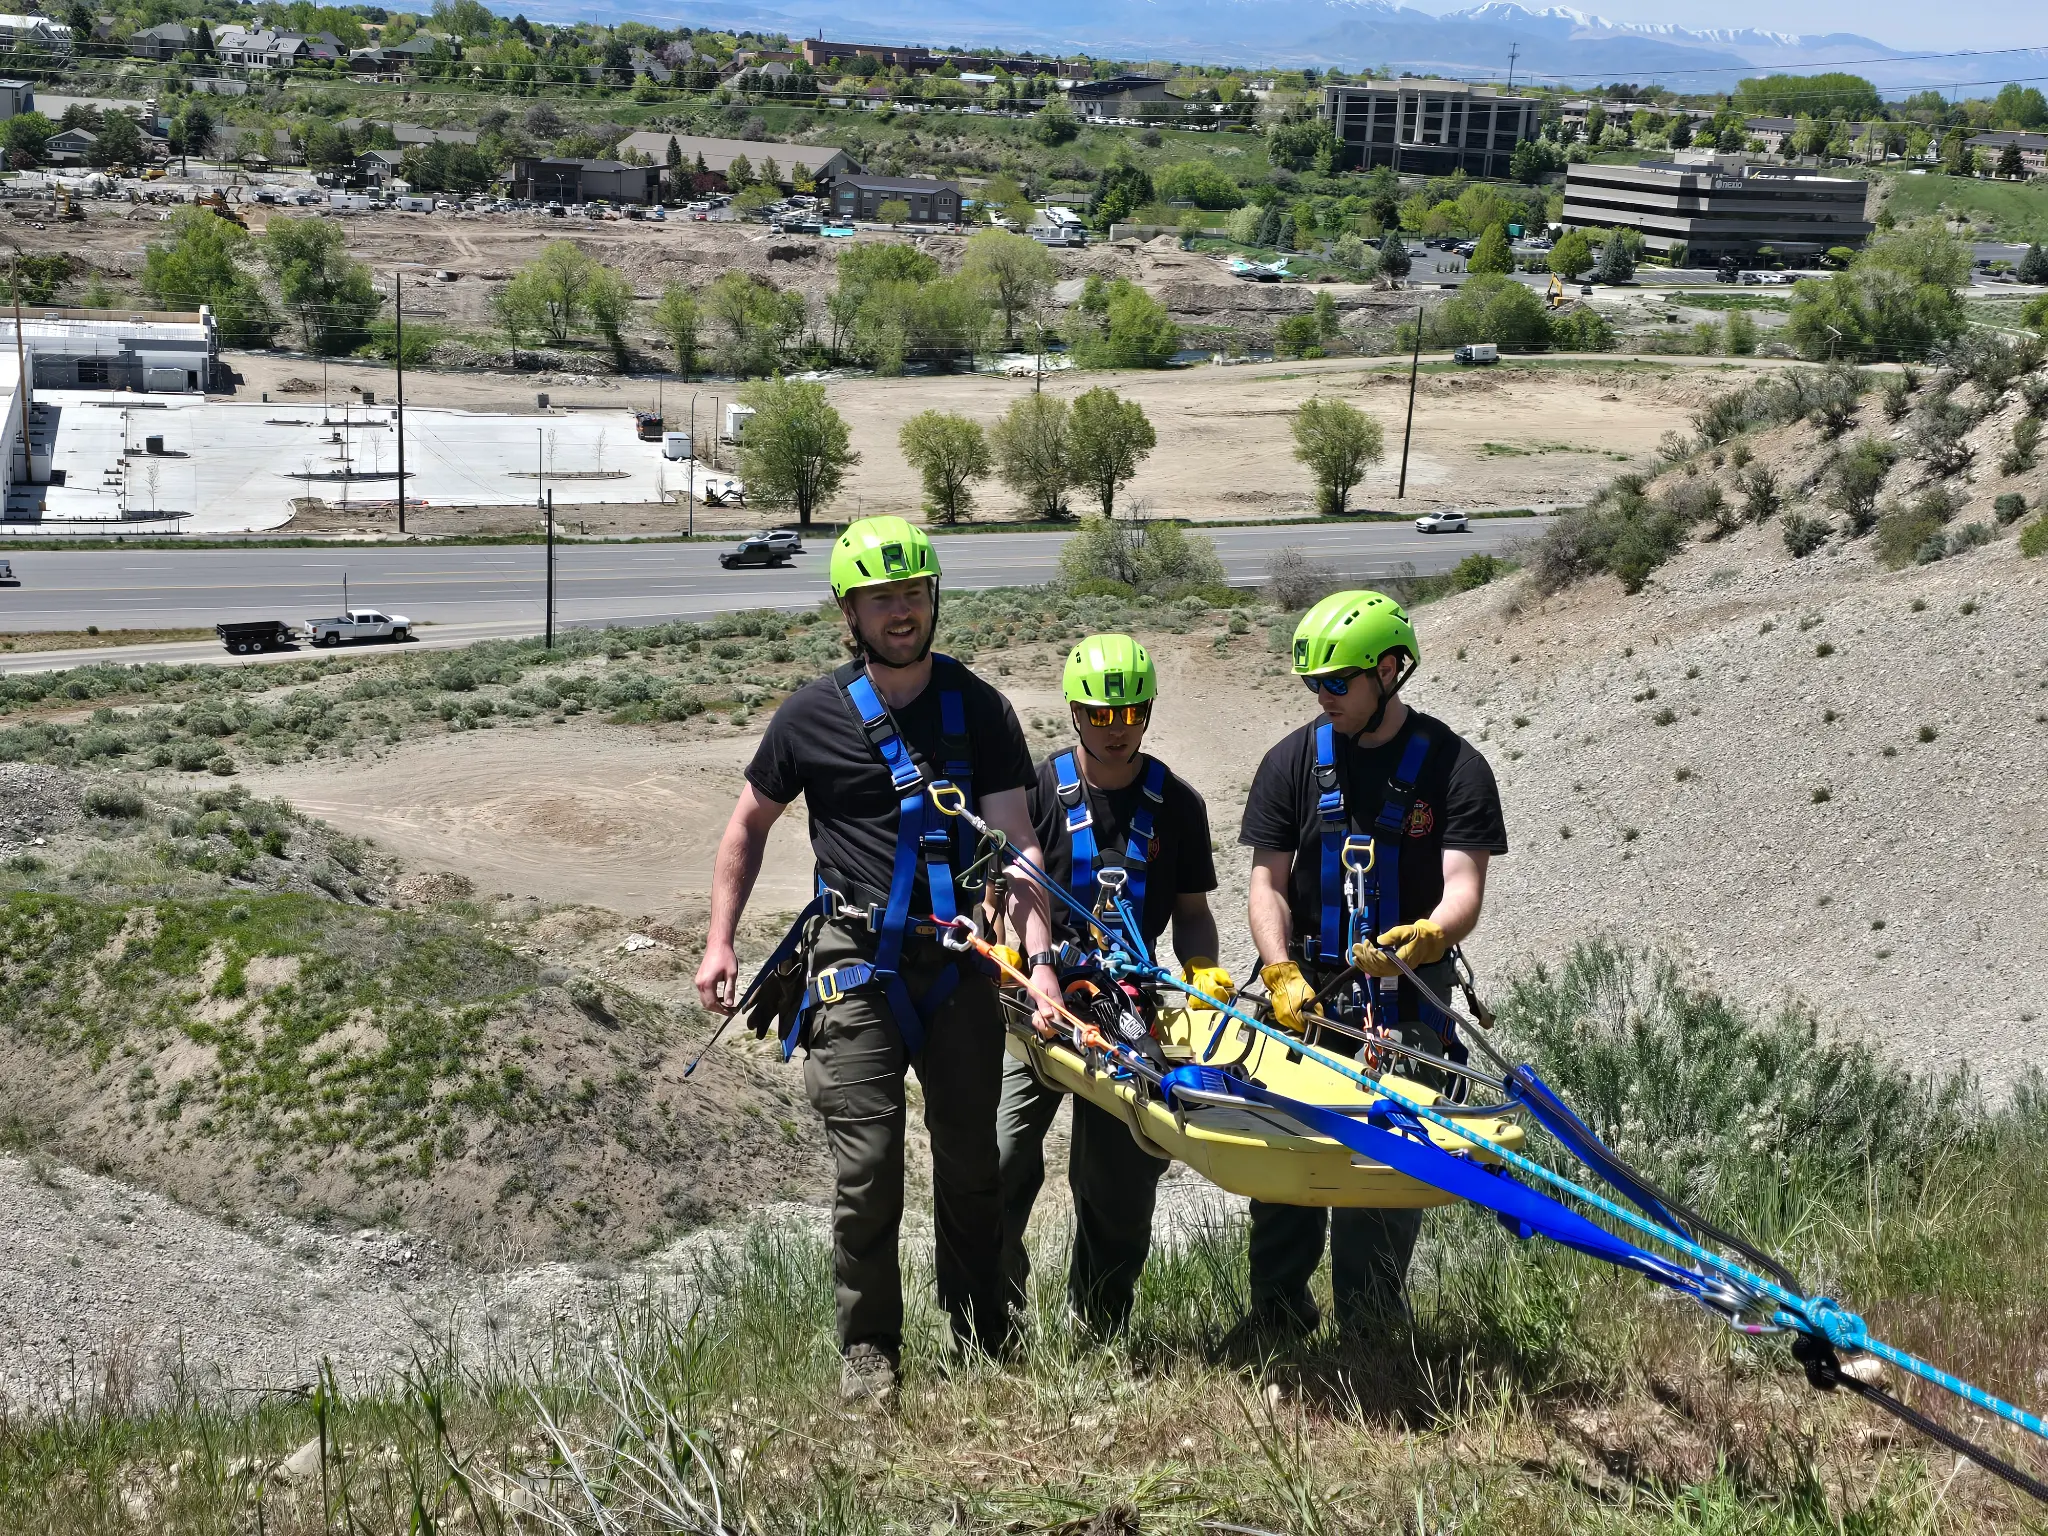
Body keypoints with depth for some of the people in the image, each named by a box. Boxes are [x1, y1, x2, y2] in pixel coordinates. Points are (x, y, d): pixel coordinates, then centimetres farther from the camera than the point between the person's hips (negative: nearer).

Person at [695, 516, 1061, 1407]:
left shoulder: (981, 712, 1)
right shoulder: (812, 716, 0)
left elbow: (1016, 845, -6)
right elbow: (751, 824, 13)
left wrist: (1040, 961, -19)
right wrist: (718, 941, 7)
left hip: (959, 962, 1)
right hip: (857, 964, -1)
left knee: (970, 1161, 8)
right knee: (867, 1165, -4)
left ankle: (984, 1341, 24)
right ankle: (868, 1350, 13)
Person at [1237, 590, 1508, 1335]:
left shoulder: (1454, 766, -2)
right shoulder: (1293, 761, 6)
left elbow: (1465, 889, -10)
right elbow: (1268, 881, 3)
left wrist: (1427, 936, -33)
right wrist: (1282, 976, -13)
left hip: (1409, 1004, -2)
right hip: (1304, 994, 2)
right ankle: (1276, 1328, 14)